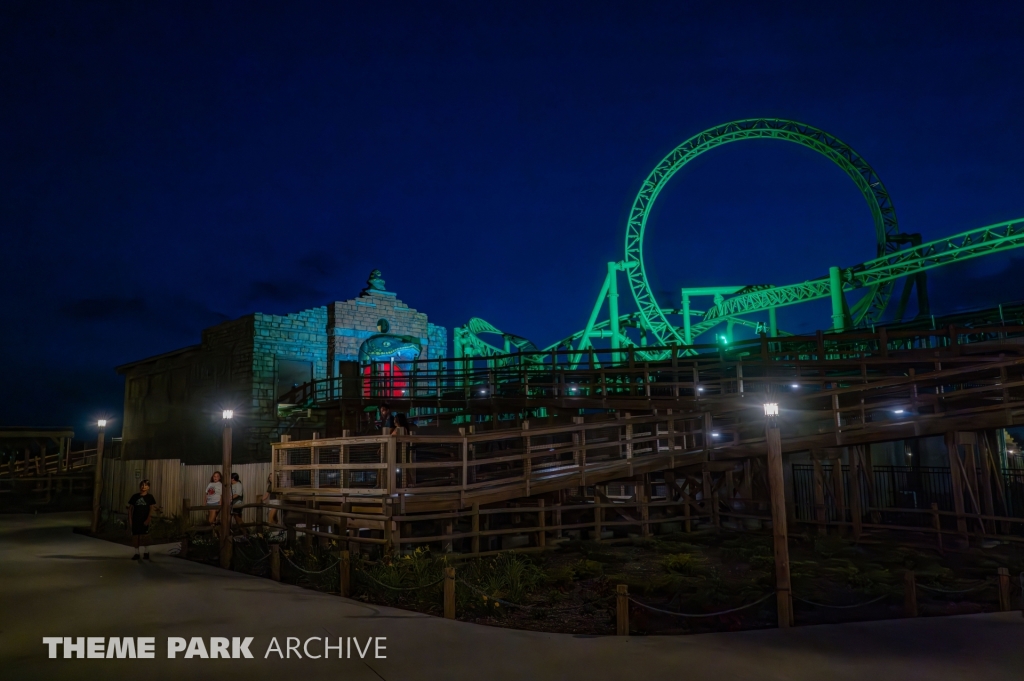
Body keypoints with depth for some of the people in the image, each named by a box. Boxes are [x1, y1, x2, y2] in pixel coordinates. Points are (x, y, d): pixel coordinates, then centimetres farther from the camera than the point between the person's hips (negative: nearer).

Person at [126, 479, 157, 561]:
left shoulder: (150, 497, 1)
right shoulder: (135, 496, 5)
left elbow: (151, 509, -3)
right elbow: (130, 509, 7)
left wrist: (148, 519, -14)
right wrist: (130, 520, 0)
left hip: (145, 520, -2)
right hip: (135, 520, 2)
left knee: (145, 537, -5)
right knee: (135, 537, 4)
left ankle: (146, 554, 2)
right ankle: (136, 554, 14)